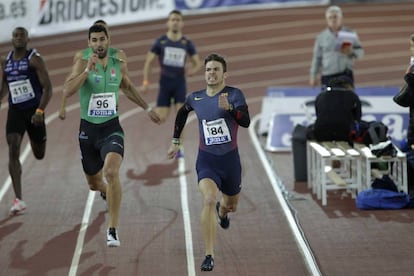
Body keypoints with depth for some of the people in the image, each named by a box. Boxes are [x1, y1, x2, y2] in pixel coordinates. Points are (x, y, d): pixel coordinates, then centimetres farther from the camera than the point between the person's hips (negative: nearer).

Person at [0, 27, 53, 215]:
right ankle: (18, 200, -18)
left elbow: (48, 88, -13)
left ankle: (38, 139, 53)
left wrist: (40, 111, -23)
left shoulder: (34, 59, -8)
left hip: (33, 110, -3)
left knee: (39, 155, 11)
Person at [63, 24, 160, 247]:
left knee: (111, 172, -27)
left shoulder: (119, 65, 2)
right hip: (88, 129, 0)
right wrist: (87, 70, -31)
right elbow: (67, 91, -23)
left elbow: (128, 87, 24)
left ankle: (113, 230, -21)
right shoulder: (83, 63, -9)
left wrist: (147, 108, 29)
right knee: (94, 183, 14)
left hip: (111, 129, 0)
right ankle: (108, 191, 55)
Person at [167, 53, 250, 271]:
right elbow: (182, 113, 22)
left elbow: (246, 121, -25)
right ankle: (209, 256, -24)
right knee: (209, 200, -26)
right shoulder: (195, 98, 0)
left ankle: (222, 211, 62)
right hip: (206, 160, 0)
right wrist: (175, 141, 22)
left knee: (231, 205, 20)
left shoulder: (234, 94, -10)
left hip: (230, 159, 0)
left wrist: (229, 108, -41)